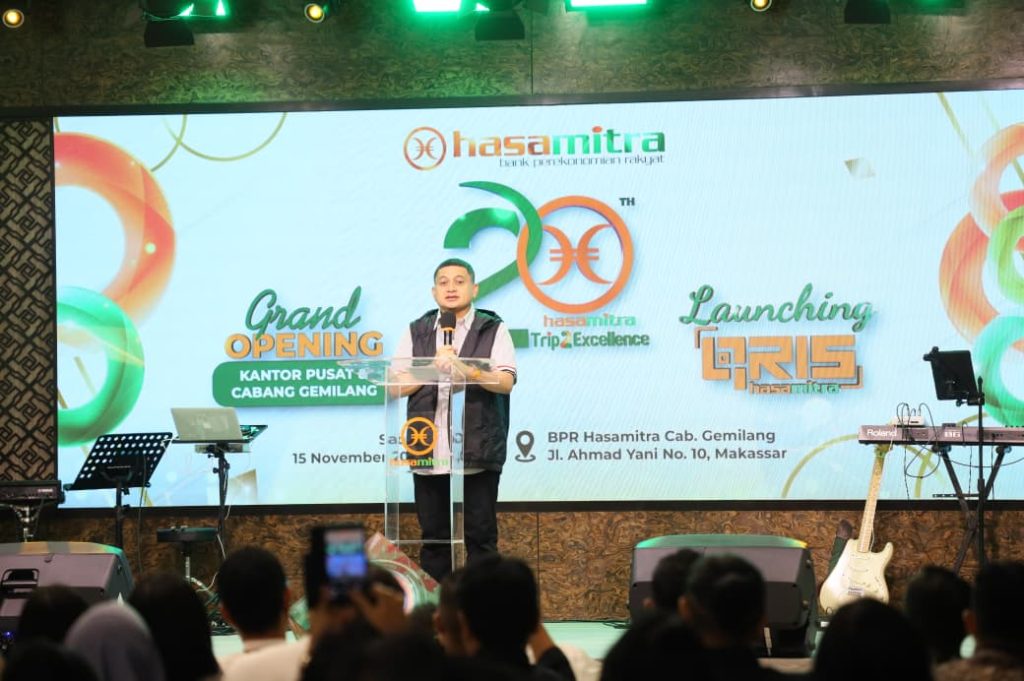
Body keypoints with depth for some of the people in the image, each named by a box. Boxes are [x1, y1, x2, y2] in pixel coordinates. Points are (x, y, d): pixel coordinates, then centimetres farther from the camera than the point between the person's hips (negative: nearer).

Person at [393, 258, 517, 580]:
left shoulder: (493, 330, 6)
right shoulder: (416, 333, 13)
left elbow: (505, 382, -8)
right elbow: (396, 386, 5)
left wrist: (464, 369, -22)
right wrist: (433, 366, -8)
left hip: (477, 454, -2)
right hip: (429, 455, 2)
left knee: (480, 538, 0)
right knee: (434, 538, 6)